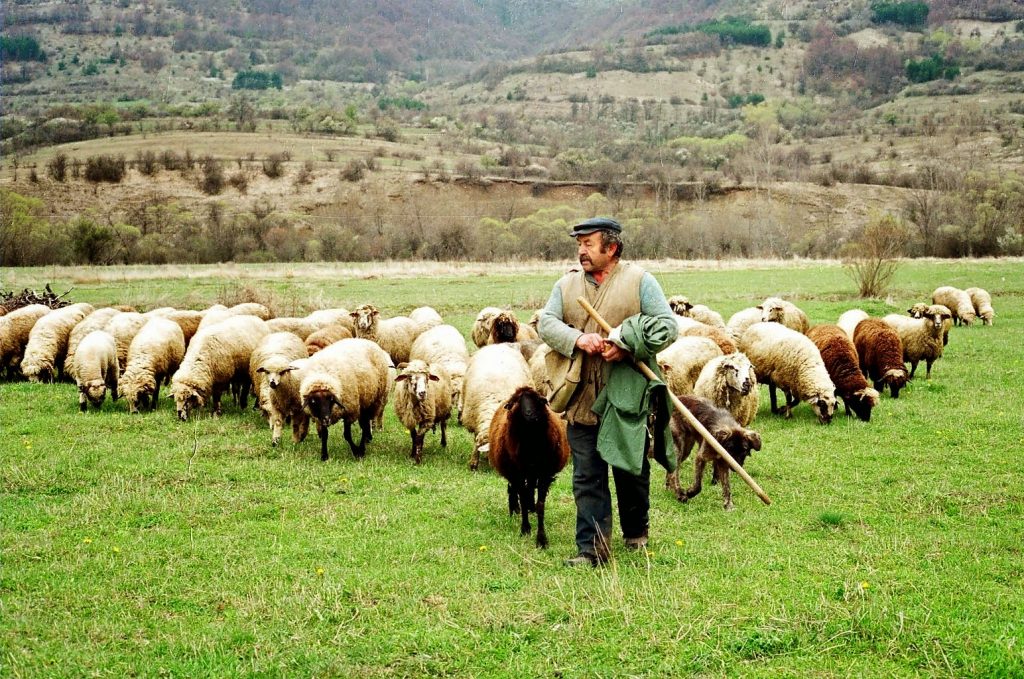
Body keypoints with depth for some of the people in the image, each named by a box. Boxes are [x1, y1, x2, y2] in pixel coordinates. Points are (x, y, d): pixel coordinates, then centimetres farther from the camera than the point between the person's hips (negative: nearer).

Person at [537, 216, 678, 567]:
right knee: (587, 478, 0)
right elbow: (546, 322, 1)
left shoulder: (639, 281, 0)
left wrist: (626, 347, -19)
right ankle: (590, 548, 3)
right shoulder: (567, 284, 10)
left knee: (631, 470, 13)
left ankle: (636, 532, 35)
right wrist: (578, 339, -18)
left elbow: (668, 326, -6)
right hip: (581, 400, 2)